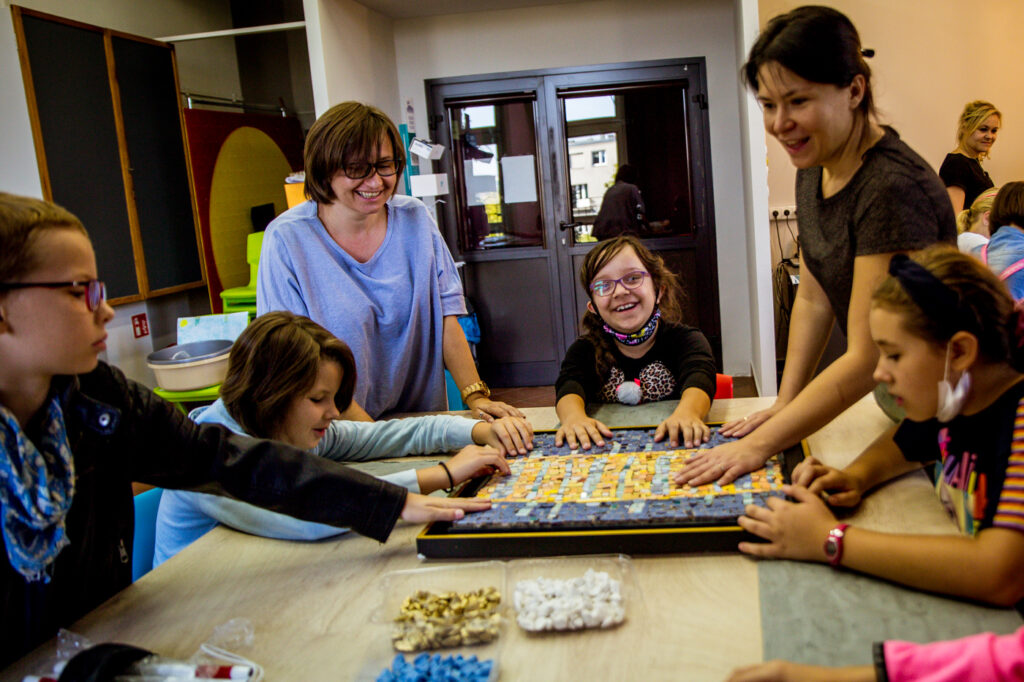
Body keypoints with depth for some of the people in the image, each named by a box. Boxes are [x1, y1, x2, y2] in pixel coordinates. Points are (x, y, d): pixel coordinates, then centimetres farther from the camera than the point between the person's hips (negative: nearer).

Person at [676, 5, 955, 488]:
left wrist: (760, 444, -28)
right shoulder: (814, 169, 0)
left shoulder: (892, 188, -29)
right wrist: (785, 404, -3)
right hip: (892, 400, 7)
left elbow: (868, 359, -29)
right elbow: (813, 299, 5)